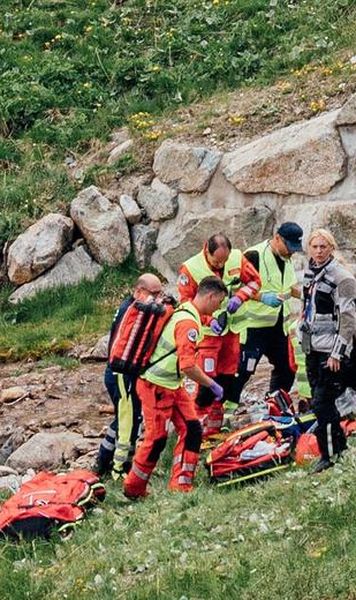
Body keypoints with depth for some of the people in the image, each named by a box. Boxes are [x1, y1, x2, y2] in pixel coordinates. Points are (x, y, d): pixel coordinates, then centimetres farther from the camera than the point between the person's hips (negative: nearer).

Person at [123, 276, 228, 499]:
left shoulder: (183, 311, 7)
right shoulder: (189, 323, -24)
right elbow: (188, 366, -30)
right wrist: (212, 385, -19)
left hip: (173, 385, 10)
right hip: (156, 387, -10)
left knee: (192, 430, 3)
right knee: (157, 439, -2)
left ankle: (181, 485, 6)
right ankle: (133, 489, 13)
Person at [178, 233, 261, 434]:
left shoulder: (237, 258, -8)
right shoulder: (191, 268, -17)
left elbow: (255, 280, 3)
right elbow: (186, 302, -13)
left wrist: (239, 297, -16)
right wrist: (209, 320, -24)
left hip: (232, 327, 5)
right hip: (208, 331, -5)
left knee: (228, 376, 11)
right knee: (207, 376, -11)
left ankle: (217, 420, 21)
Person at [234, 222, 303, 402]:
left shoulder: (286, 259, 12)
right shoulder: (254, 256, -14)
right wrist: (262, 297, -26)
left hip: (278, 325, 8)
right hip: (254, 325, -8)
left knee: (287, 369, 13)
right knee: (244, 370, -9)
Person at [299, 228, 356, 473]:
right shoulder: (309, 274, 11)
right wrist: (304, 338, 24)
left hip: (332, 351, -8)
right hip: (313, 349, 8)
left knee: (322, 403, -11)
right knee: (321, 401, 11)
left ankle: (330, 455, -2)